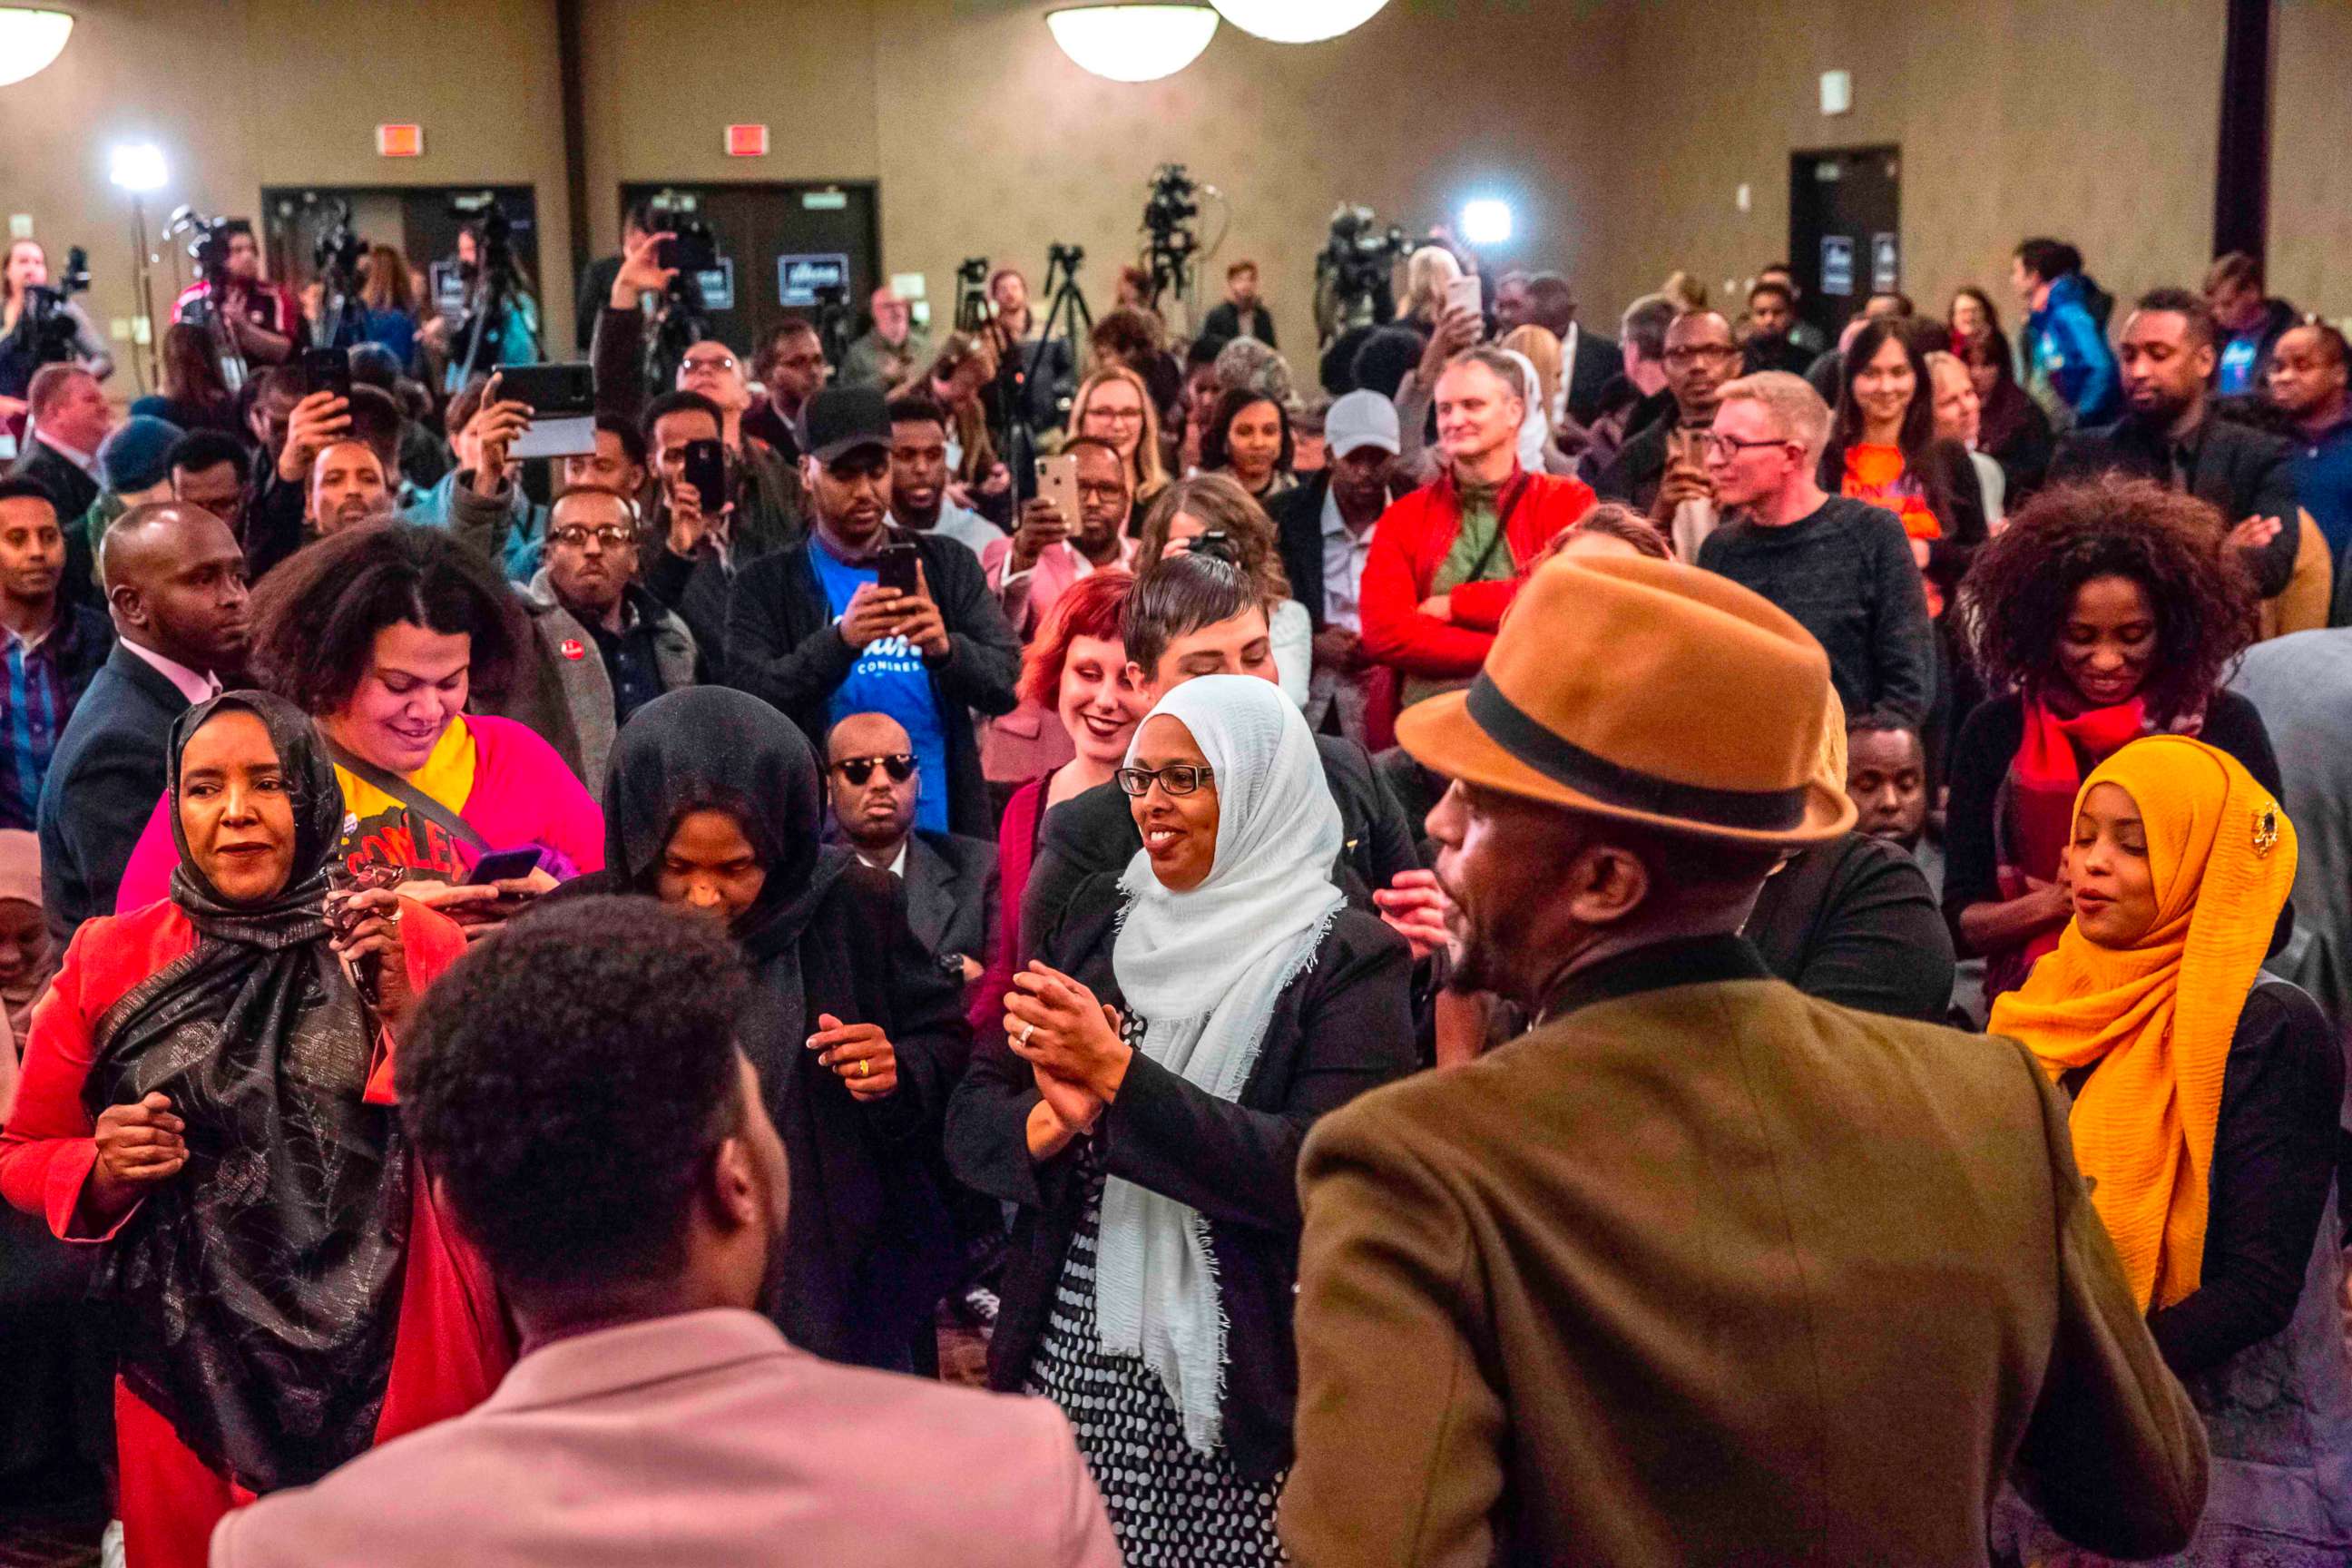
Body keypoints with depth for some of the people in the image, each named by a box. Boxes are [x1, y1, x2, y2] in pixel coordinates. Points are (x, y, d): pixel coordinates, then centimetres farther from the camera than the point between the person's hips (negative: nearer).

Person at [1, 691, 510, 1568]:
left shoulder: (419, 945, 0)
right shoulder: (109, 963, 3)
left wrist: (405, 1011, -17)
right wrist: (103, 1173, -9)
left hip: (396, 1361, -1)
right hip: (189, 1377, 1)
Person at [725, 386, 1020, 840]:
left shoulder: (950, 565, 8)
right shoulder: (765, 585, 3)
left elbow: (1007, 683, 0)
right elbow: (751, 704, -9)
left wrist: (945, 647, -21)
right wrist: (841, 640, -25)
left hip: (943, 832, 2)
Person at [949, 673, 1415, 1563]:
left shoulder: (1347, 960, -7)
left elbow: (1316, 1173, -19)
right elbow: (969, 1130, 5)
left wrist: (1117, 1072, -21)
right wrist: (1055, 1120, -17)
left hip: (1245, 1393, -4)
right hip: (1067, 1366, 4)